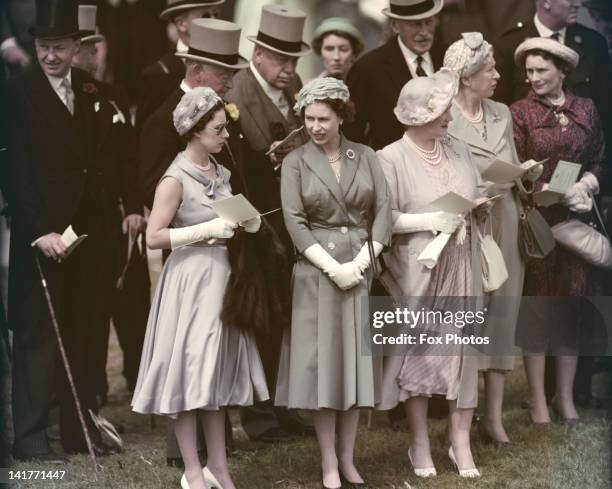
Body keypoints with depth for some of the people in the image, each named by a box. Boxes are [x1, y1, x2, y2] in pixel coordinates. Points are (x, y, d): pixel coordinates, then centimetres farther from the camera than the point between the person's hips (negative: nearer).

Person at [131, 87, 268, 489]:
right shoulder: (176, 179, -14)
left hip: (221, 277, 8)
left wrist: (246, 224, 1)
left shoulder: (220, 173, 9)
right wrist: (208, 230, -20)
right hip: (191, 281, -7)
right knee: (189, 373, -1)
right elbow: (154, 237, -17)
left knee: (215, 372, 11)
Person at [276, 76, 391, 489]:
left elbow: (384, 211, 0)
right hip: (317, 271, -2)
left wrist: (362, 260, -12)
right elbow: (294, 222, -7)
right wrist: (333, 267, -15)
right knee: (322, 361, -1)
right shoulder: (295, 162, 0)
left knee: (356, 360, 6)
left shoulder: (366, 157, 5)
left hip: (362, 268, 2)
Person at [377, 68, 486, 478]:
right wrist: (431, 220, -17)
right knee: (418, 348, 3)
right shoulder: (391, 158, -7)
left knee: (462, 346, 3)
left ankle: (461, 442, 9)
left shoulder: (459, 150, 9)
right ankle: (420, 442, 15)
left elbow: (480, 194, 16)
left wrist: (481, 205, -6)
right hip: (418, 269, -4)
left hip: (462, 266, 4)